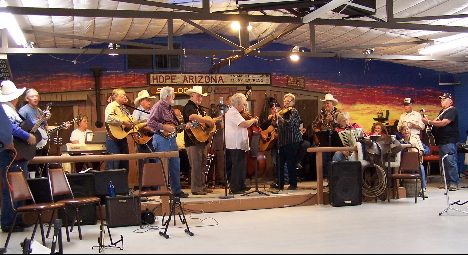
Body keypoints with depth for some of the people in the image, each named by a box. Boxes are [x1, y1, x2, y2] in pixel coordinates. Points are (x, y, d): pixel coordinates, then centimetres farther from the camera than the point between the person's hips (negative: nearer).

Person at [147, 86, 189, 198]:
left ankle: (177, 190, 23)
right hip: (162, 139, -9)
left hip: (171, 138, 9)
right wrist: (165, 128, -21)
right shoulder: (158, 106, -10)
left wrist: (184, 126, 10)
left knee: (175, 166, 13)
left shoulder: (170, 108, 18)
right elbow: (150, 122, -21)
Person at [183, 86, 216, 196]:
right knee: (196, 165, -7)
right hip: (193, 140, -10)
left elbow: (209, 121, 29)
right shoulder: (188, 107, -10)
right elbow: (192, 117, -33)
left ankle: (202, 186, 21)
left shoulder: (199, 108, 21)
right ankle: (196, 188, -2)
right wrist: (207, 121, -26)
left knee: (202, 165, 13)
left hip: (202, 140, 10)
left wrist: (212, 121, 8)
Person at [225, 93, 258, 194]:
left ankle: (241, 186, 25)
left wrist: (252, 120, 13)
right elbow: (245, 124, -26)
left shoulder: (234, 113, 20)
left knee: (242, 166, 16)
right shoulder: (232, 113, -16)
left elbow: (242, 125, 25)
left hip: (240, 145, 11)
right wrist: (253, 120, -11)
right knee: (237, 166, -8)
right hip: (236, 145, -11)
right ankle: (234, 188, -3)